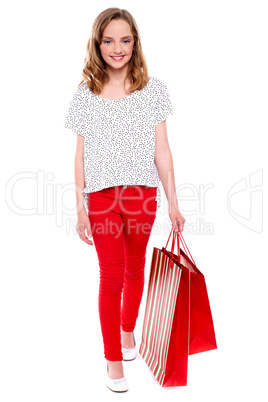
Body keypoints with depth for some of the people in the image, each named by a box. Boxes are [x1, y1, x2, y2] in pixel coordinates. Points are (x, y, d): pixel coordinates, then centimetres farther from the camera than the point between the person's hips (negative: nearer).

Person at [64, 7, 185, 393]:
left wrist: (172, 202, -1)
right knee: (111, 276, 1)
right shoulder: (86, 94, 0)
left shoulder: (153, 89, 0)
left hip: (143, 193, 1)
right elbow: (81, 155, 2)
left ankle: (128, 330, 41)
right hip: (102, 196, -1)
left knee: (134, 269, 16)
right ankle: (113, 359, 15)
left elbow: (162, 150, 1)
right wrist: (80, 209, 0)